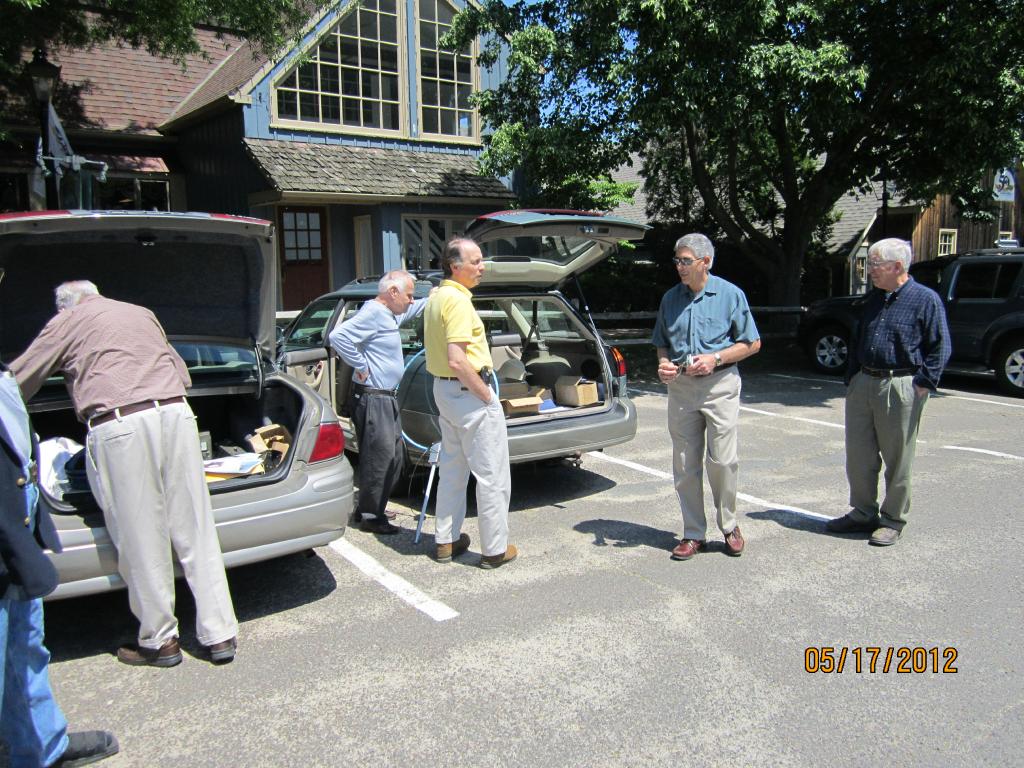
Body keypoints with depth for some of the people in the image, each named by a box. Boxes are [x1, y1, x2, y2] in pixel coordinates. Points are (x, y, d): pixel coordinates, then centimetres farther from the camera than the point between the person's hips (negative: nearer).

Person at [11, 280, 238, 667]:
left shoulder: (65, 322, 15)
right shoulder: (142, 313, 27)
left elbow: (17, 383, 20)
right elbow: (182, 374, 31)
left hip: (118, 426, -4)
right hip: (175, 413, 4)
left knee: (141, 542, 5)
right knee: (195, 532, 7)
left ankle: (159, 641, 17)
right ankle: (220, 635, 12)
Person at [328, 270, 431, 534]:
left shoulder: (389, 314, 15)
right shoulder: (373, 313, -16)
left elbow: (414, 309, 37)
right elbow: (338, 336, -29)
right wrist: (361, 366, -23)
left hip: (387, 399, 10)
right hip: (373, 400, -10)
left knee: (395, 458, 16)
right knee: (380, 457, -4)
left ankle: (368, 508, 28)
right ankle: (370, 516, 8)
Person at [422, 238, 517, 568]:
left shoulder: (437, 297, 11)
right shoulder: (458, 300, -20)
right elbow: (457, 360, -27)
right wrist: (487, 396, -18)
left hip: (444, 389, 10)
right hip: (468, 393, -10)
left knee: (452, 469, 19)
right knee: (492, 475, 1)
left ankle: (446, 540, 28)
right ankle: (495, 549, 9)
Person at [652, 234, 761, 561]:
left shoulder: (730, 295, -1)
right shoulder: (671, 298, 10)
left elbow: (752, 343, 1)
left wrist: (715, 358, -13)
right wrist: (664, 364, -3)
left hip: (719, 384, -3)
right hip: (680, 387, 4)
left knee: (722, 461, -3)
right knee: (684, 465, 5)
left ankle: (729, 526, 19)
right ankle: (693, 534, 17)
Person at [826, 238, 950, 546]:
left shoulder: (925, 299, -6)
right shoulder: (873, 299, 14)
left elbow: (940, 347, -7)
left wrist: (923, 383, -14)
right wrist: (852, 379, 14)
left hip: (900, 390, -6)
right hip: (862, 384, 7)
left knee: (897, 460, 4)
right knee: (858, 456, 10)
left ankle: (893, 521, 17)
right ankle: (863, 514, 24)